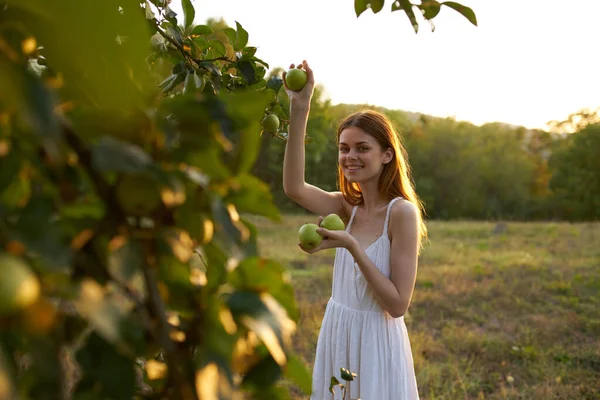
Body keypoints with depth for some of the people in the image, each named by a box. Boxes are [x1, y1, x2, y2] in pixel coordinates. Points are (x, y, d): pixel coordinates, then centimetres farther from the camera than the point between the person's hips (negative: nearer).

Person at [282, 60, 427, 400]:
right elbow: (294, 188, -20)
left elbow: (398, 305, -19)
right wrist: (299, 111, -25)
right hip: (336, 334, 6)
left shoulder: (402, 212, -17)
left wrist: (351, 246, -26)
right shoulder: (348, 207, -1)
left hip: (376, 341, -5)